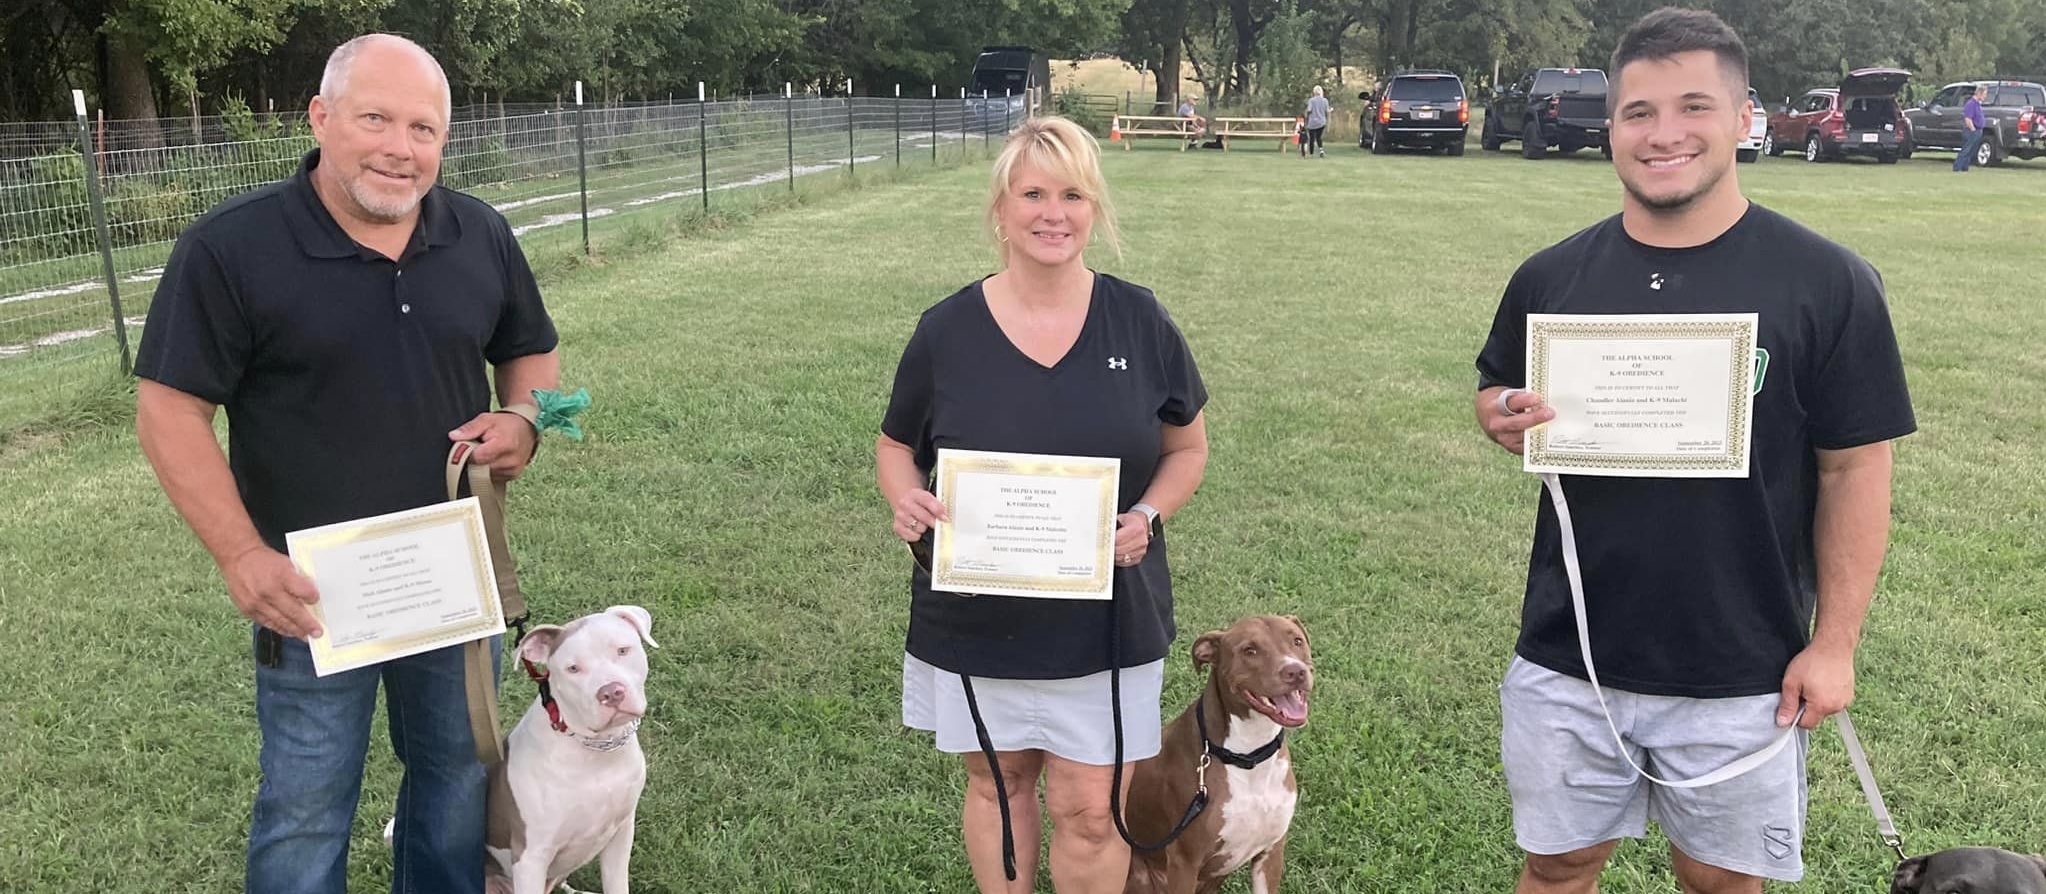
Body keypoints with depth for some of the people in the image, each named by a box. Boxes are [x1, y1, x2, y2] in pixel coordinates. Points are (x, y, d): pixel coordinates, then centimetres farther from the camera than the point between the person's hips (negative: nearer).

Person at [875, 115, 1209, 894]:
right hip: (977, 618, 1)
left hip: (1105, 619, 0)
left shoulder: (1139, 320, -5)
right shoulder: (946, 330, -6)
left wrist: (1148, 517, -13)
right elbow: (895, 446, 7)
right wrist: (905, 499, -16)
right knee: (998, 784, 17)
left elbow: (1187, 447, 6)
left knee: (1089, 808, 6)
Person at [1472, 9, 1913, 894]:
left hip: (1741, 675, -2)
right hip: (1565, 662, 2)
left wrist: (1834, 641, -7)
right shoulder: (1552, 277, -1)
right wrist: (1507, 419, -10)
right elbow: (1493, 394, 14)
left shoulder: (1827, 283, -9)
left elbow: (1854, 470, -5)